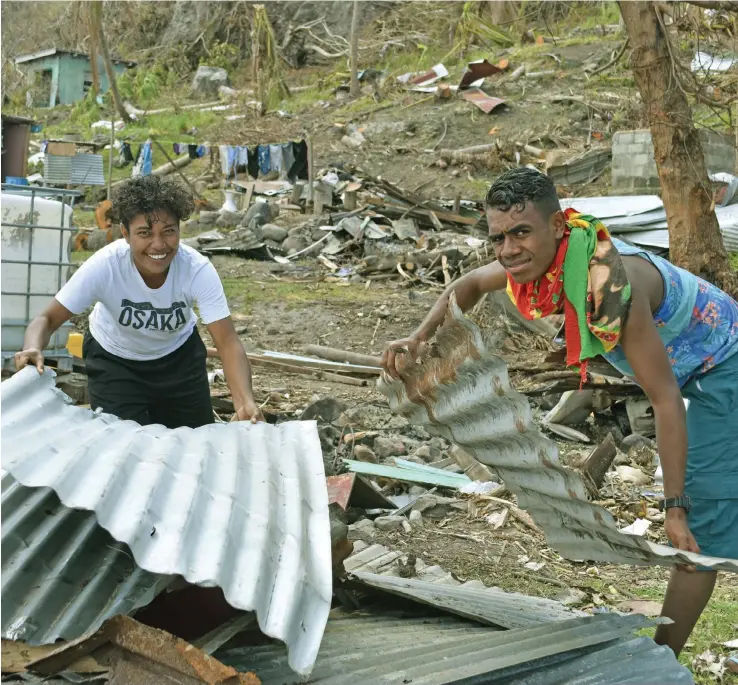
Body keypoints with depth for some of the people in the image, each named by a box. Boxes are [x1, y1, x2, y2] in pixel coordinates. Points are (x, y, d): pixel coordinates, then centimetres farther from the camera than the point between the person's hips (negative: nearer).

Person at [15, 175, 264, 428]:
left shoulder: (198, 269, -31)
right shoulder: (105, 265, -33)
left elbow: (227, 342, -33)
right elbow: (48, 319, -27)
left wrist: (245, 402, -50)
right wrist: (33, 349, -50)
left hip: (179, 355, 2)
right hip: (114, 359, -1)